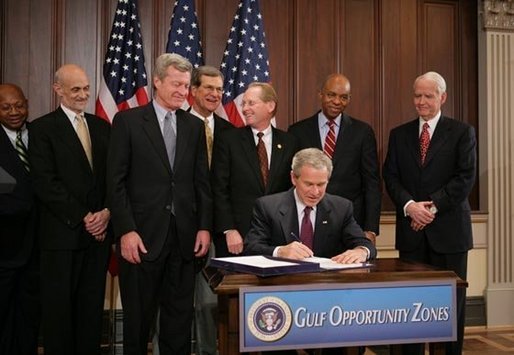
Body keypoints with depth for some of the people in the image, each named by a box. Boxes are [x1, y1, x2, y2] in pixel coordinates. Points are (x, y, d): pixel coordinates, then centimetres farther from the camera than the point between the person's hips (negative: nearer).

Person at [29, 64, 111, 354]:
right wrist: (83, 218, -13)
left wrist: (107, 212, -6)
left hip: (99, 231, 4)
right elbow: (45, 183, -10)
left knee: (92, 306, 10)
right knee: (60, 308, 5)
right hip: (63, 233, -4)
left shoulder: (102, 127, 13)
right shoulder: (42, 128, -2)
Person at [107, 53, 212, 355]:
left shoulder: (195, 126, 11)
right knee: (139, 316, 9)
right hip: (142, 234, -3)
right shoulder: (128, 121, -1)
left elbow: (202, 182, 11)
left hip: (184, 235, 3)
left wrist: (204, 227, 3)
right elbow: (116, 181, -5)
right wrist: (126, 230, -12)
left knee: (180, 316, 10)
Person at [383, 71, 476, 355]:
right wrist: (409, 205, -12)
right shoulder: (399, 134, 12)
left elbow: (466, 177, -6)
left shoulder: (462, 132, 3)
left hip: (448, 228, -2)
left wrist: (433, 206, -14)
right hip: (411, 229, 2)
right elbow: (391, 177, 5)